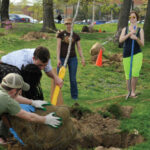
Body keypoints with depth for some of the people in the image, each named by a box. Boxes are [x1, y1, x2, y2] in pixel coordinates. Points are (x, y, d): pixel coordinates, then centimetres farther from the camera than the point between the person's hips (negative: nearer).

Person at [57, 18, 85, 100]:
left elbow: (79, 48, 8)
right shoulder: (61, 34, -1)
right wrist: (58, 59, -13)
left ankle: (74, 96, 16)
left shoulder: (76, 36, 5)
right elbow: (58, 47, -4)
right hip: (62, 58, -1)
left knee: (73, 78, 4)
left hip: (73, 59, 1)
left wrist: (82, 58, -4)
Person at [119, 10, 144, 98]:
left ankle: (133, 92, -2)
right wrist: (129, 34, -23)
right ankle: (129, 92, 21)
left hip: (137, 54, -2)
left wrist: (136, 38, -25)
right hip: (126, 55, 2)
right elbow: (120, 40, -9)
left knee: (135, 74, -19)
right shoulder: (125, 29, 7)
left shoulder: (140, 30, 2)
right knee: (128, 76, 5)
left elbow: (142, 44, -5)